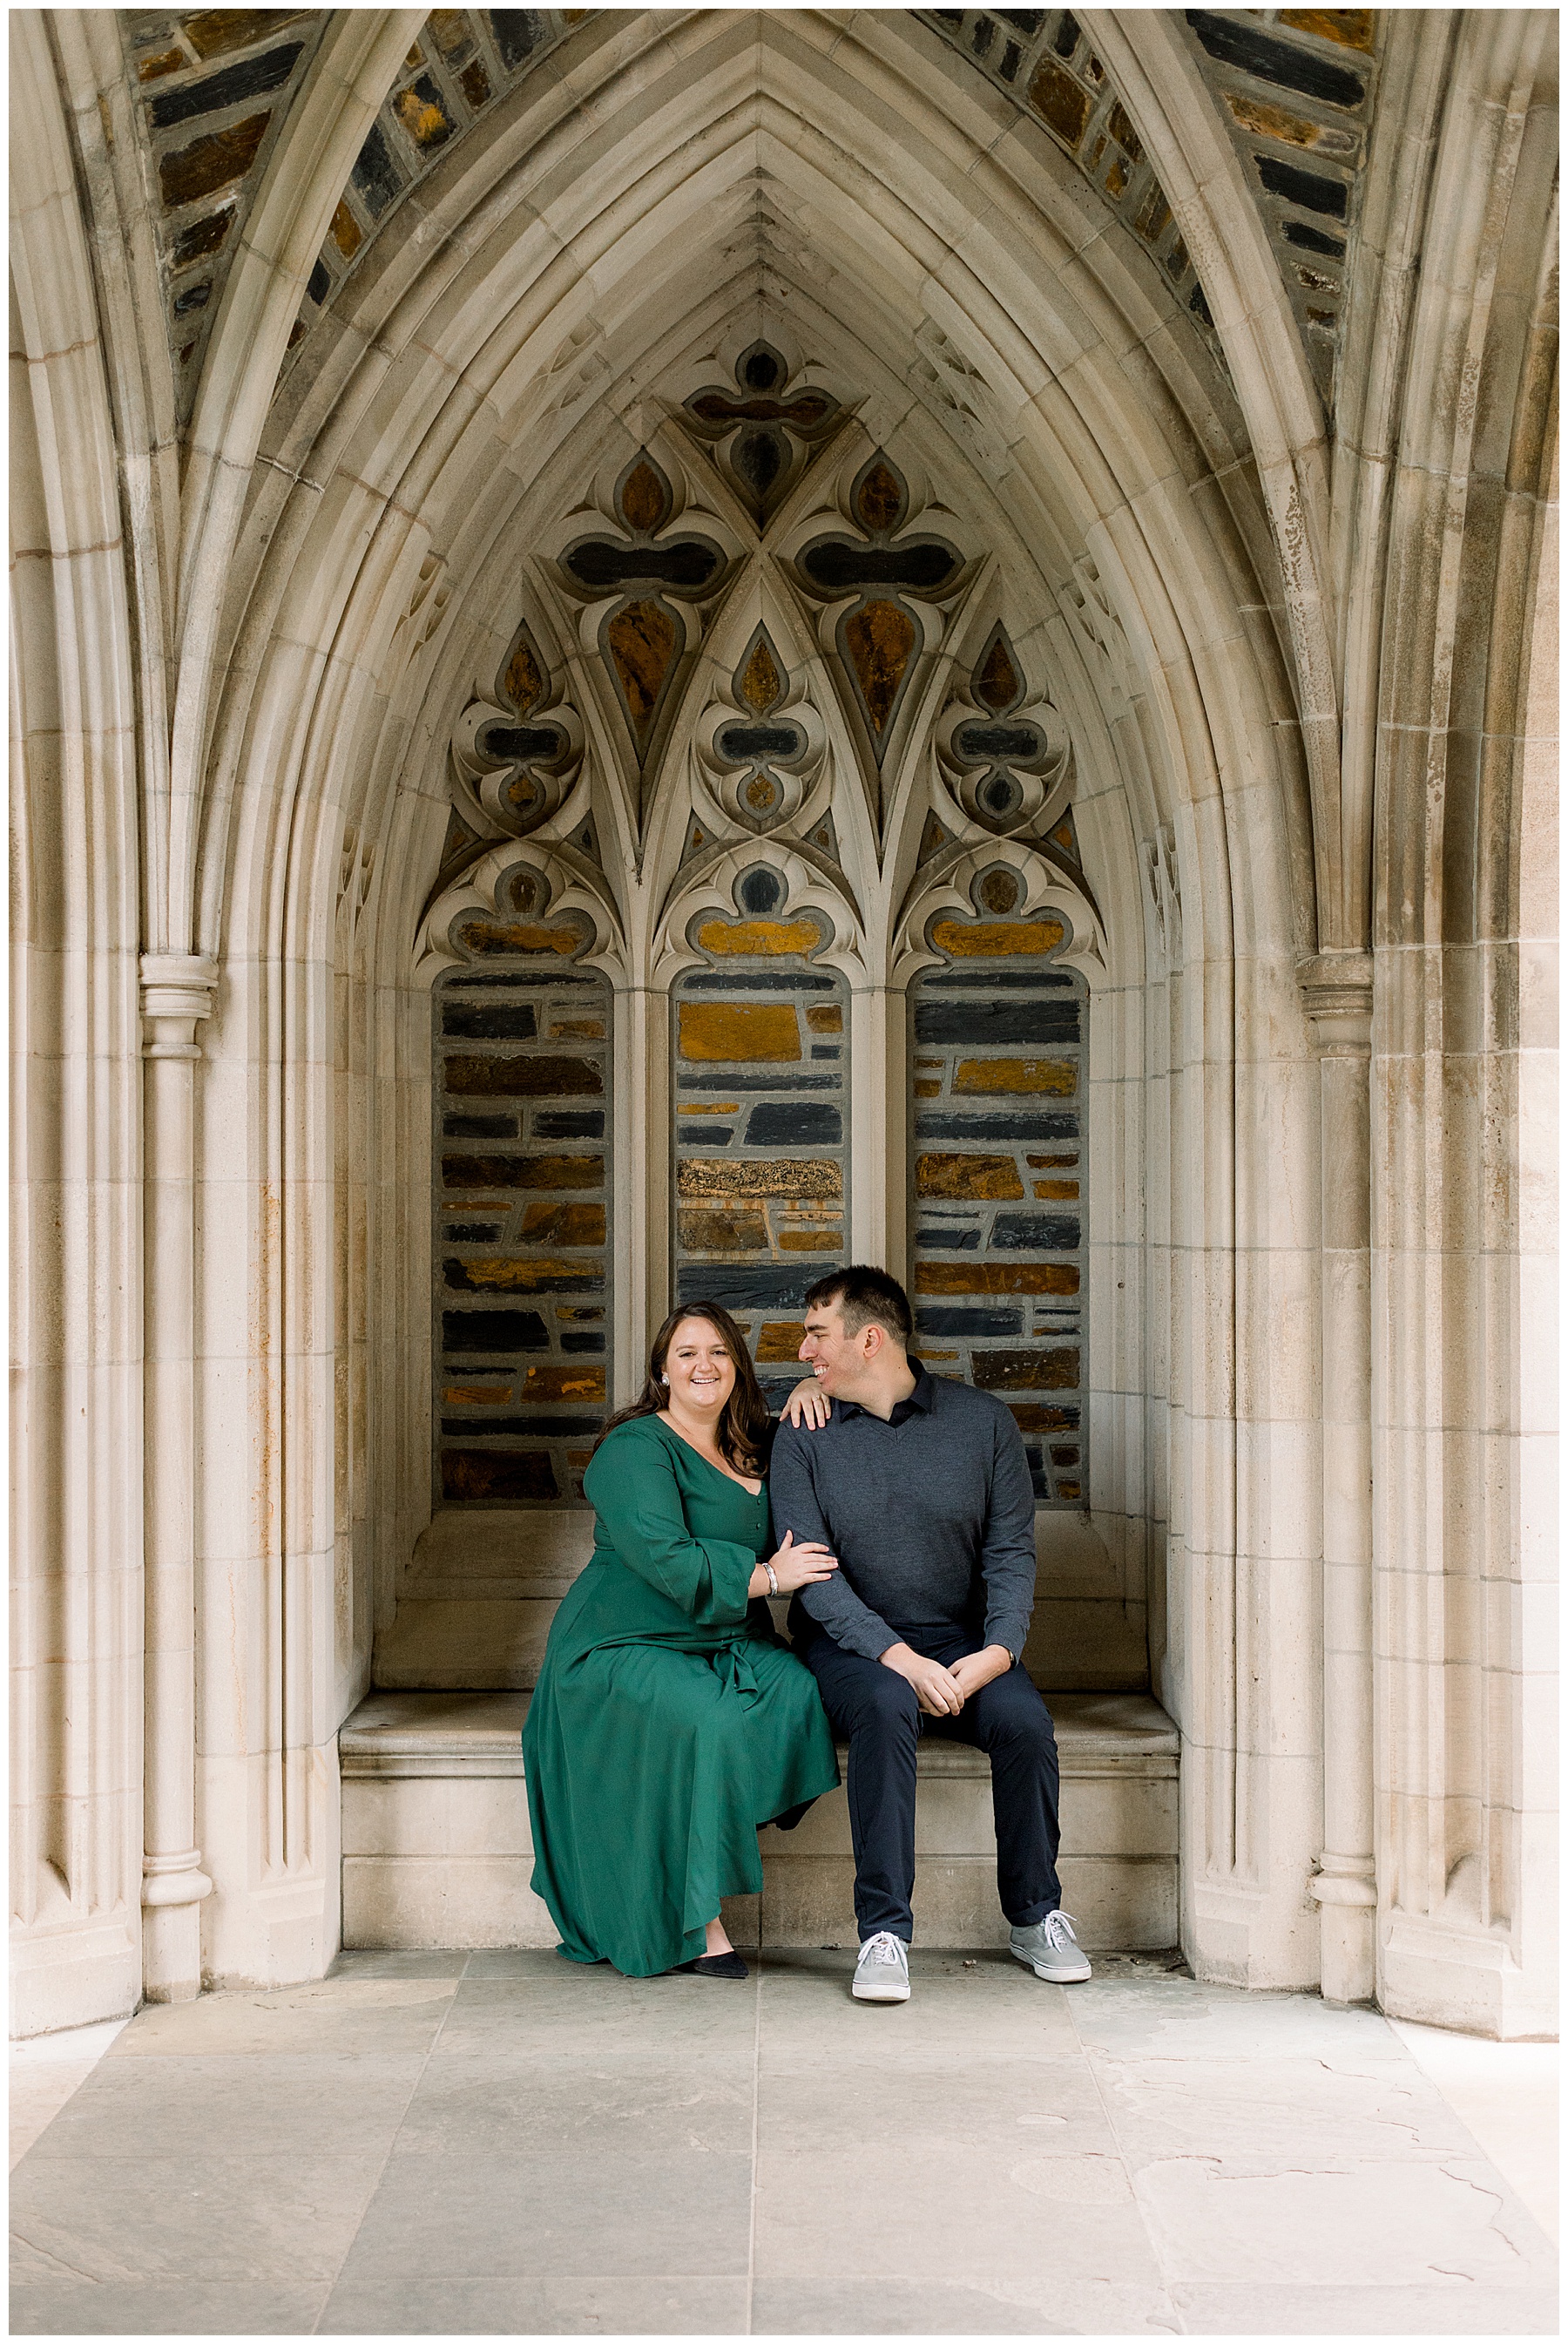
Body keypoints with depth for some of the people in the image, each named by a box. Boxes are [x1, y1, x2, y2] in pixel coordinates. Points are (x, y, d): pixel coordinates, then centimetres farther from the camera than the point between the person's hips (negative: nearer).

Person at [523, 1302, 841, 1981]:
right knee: (706, 1722, -35)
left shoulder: (750, 1449, 15)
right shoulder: (635, 1449, -8)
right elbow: (666, 1562, -19)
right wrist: (768, 1577, -13)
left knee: (799, 1692, -25)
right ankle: (694, 1921, -21)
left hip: (723, 1647, 7)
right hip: (623, 1649, -6)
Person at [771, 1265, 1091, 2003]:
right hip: (850, 1639, -1)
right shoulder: (805, 1436, -1)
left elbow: (1012, 1551, -1)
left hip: (959, 1639, 1)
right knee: (885, 1708, -34)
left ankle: (1036, 1915, -4)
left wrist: (998, 1651, -19)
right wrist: (898, 1657, -22)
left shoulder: (983, 1421, 1)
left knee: (1024, 1717, -27)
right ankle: (884, 1932, -26)